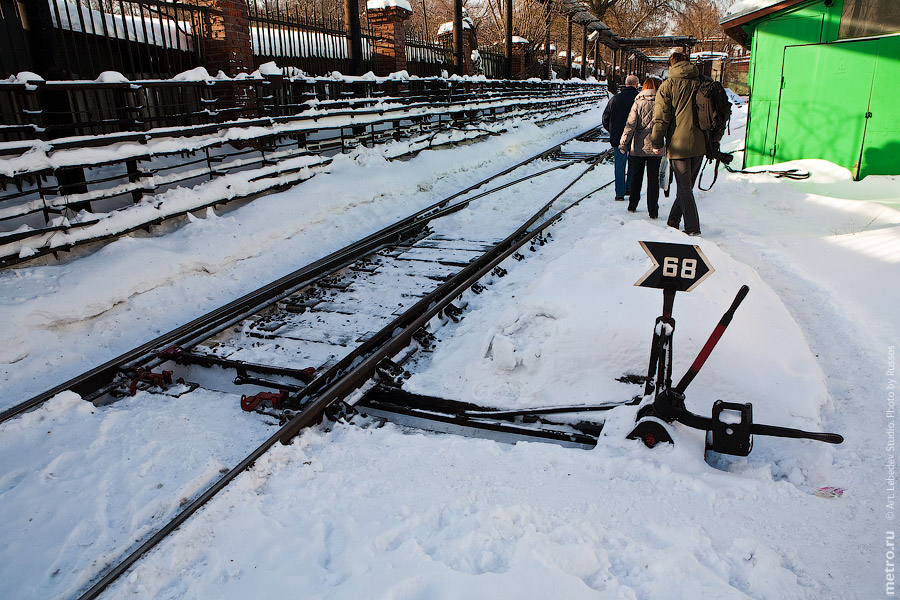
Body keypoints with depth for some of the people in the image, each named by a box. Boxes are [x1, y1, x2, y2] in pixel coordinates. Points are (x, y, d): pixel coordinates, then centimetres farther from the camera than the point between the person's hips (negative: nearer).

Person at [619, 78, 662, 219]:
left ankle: (632, 206, 23)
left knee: (636, 177, 15)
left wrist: (623, 143, -3)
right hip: (655, 148, 0)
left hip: (638, 147, 0)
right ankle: (653, 211, 2)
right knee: (653, 178, 5)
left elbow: (630, 125, -8)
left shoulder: (638, 103, -5)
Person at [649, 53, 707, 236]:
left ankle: (692, 226, -1)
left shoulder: (667, 86, -3)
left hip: (678, 144, -4)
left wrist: (657, 142, 2)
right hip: (699, 144, 4)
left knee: (684, 187, 0)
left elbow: (661, 117, -7)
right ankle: (674, 218, 26)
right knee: (687, 185, 16)